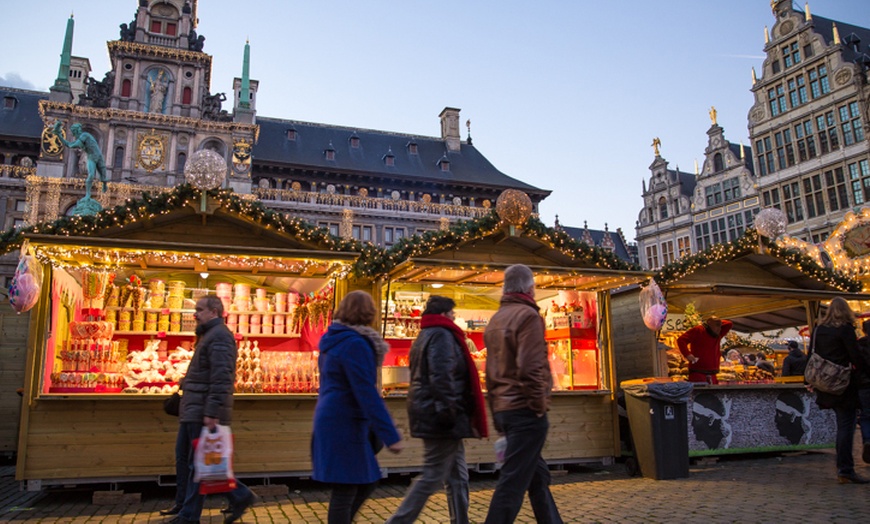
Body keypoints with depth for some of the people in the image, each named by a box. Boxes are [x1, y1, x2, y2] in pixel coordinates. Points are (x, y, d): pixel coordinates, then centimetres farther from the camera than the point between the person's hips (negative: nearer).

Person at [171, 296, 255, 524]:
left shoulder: (219, 336, -13)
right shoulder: (209, 335, 20)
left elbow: (221, 379, -22)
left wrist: (212, 413, -26)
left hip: (204, 413, -11)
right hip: (193, 411, 11)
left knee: (199, 463, -1)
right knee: (185, 455, 13)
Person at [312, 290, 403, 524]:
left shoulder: (333, 340, 11)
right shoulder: (355, 344, -18)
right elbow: (368, 394, -23)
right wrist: (390, 436, -23)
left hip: (330, 421, 9)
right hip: (344, 425, -9)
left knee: (367, 482, 16)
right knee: (345, 492, 0)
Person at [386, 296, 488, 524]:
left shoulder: (424, 336, 19)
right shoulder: (442, 336, -13)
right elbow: (441, 377, -24)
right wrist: (448, 411, -24)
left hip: (429, 413, 10)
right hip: (440, 418, -10)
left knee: (457, 476, 14)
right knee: (433, 476, -4)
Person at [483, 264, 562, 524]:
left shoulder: (495, 320, 16)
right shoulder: (527, 315, -11)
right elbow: (530, 368, -20)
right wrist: (540, 406, -11)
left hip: (503, 408, 9)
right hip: (524, 409, -9)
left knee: (537, 474, 18)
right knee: (513, 481, -5)